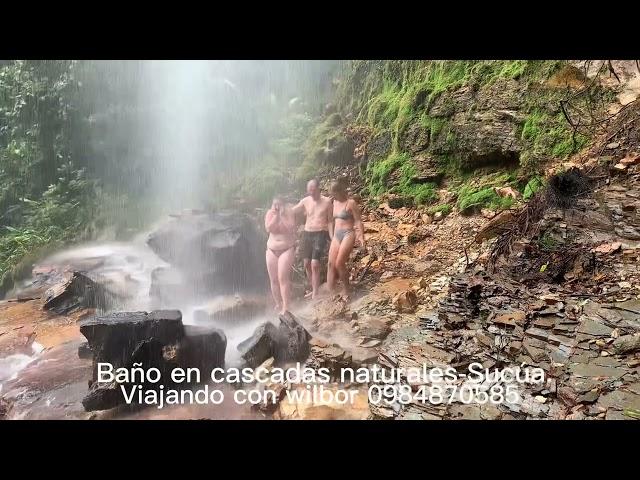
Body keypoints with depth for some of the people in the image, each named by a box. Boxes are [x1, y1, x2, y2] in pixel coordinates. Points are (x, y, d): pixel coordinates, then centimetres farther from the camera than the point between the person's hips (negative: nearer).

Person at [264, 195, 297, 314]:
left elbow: (291, 228, -19)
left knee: (283, 278, -17)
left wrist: (282, 214, -17)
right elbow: (269, 228, -12)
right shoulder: (270, 213, 2)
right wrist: (276, 215, -16)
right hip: (272, 250, 4)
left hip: (287, 249, -4)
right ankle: (278, 305, 21)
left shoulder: (289, 212, -4)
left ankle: (285, 307, -16)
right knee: (274, 280, 7)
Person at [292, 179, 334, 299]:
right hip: (307, 233, 5)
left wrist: (332, 237, -11)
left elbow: (330, 221, -3)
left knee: (315, 264, -13)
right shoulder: (305, 201, 4)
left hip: (321, 234, -5)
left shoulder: (327, 201, -6)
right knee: (307, 264, 7)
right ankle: (313, 290, 24)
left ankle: (315, 294, -5)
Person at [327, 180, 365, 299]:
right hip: (336, 235, 7)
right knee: (331, 264, -2)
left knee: (339, 263, -14)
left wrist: (361, 237, -18)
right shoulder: (335, 202, 14)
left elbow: (358, 221, -10)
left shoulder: (351, 203, -7)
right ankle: (331, 292, 2)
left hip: (348, 234, -7)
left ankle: (346, 289, 4)